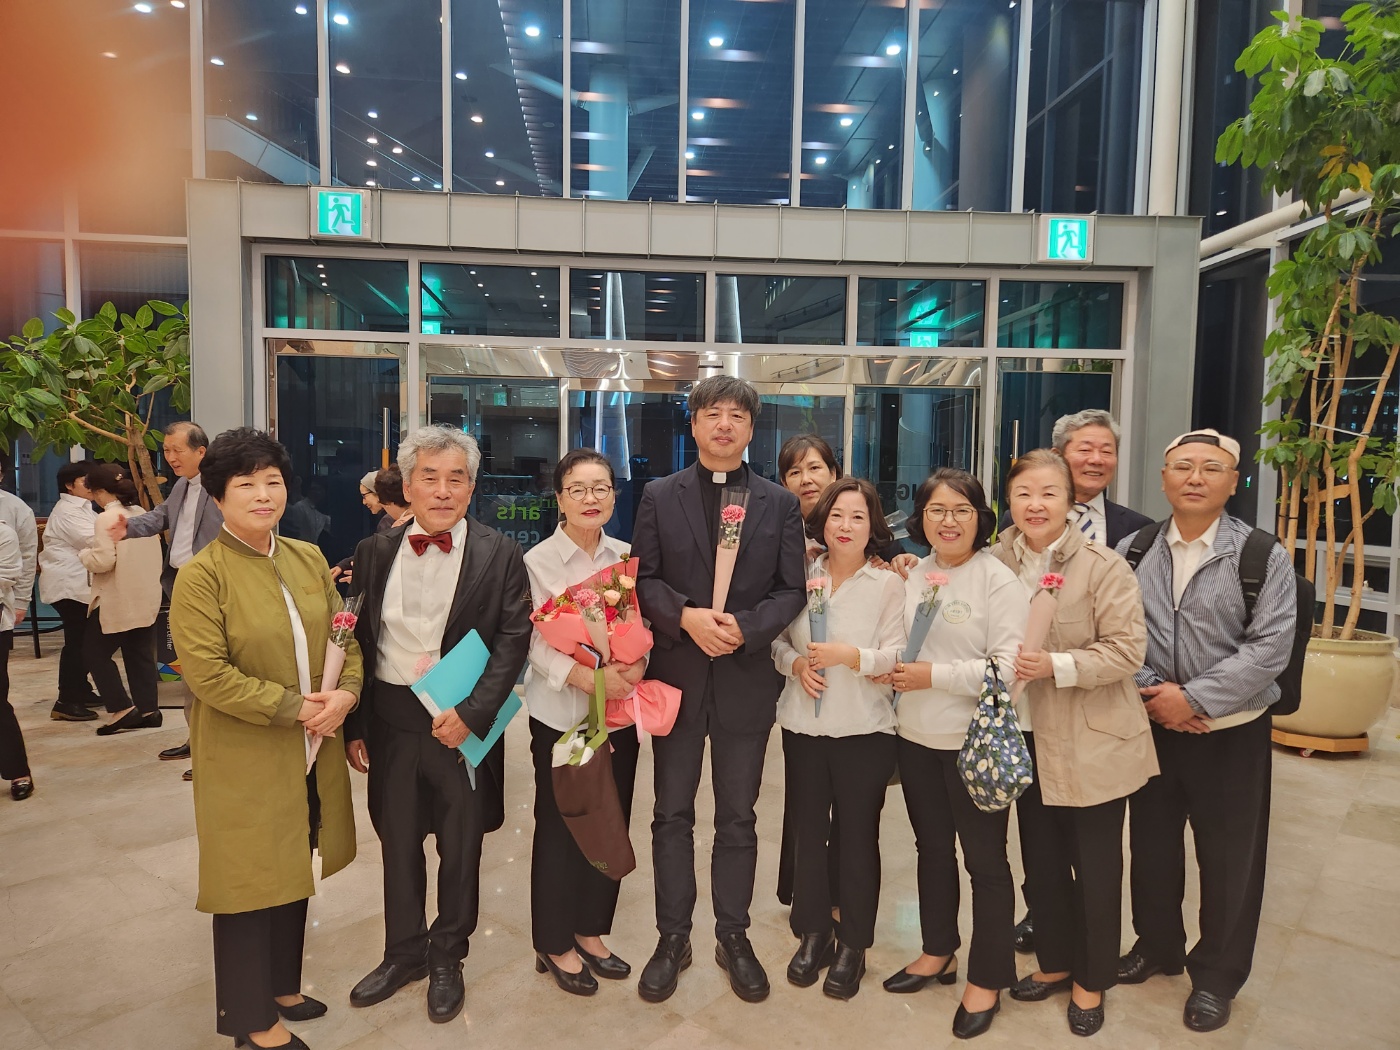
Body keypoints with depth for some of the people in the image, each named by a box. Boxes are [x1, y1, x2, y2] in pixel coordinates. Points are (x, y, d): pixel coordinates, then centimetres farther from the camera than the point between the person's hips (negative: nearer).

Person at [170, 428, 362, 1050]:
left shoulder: (308, 558, 5)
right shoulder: (200, 576, -14)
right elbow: (206, 673, -19)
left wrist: (346, 691, -11)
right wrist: (293, 708, -20)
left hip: (311, 750, 6)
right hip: (244, 758, -6)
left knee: (294, 870, 19)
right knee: (250, 879, 8)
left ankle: (282, 985, 40)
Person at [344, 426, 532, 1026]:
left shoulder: (499, 556, -6)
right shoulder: (375, 553, 3)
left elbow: (513, 643, -9)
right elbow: (357, 643, 6)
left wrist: (472, 713, -19)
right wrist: (353, 726, 4)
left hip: (463, 724, -2)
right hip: (390, 722, 3)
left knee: (461, 848, 12)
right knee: (397, 844, 17)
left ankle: (448, 959, 35)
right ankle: (405, 951, 39)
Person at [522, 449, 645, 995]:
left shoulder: (625, 556, 4)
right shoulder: (538, 561, -8)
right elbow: (535, 645, -13)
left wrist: (636, 667, -14)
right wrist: (589, 677, -26)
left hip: (620, 712, 4)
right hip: (561, 714, -4)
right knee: (559, 828, 8)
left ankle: (590, 931, 34)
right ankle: (554, 944, 28)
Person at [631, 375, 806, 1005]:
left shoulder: (779, 503, 4)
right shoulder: (660, 496, 3)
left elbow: (792, 589, 0)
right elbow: (643, 579, -1)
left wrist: (744, 628, -16)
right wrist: (686, 617, -18)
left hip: (746, 679, 0)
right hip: (676, 675, 0)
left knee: (738, 817, 12)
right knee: (672, 813, 10)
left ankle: (733, 936, 29)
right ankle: (672, 938, 26)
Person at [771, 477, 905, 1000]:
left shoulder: (888, 584, -4)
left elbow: (899, 656, -9)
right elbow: (777, 638, 8)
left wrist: (849, 655, -22)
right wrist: (796, 664, -11)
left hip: (864, 730, -2)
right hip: (803, 726, 3)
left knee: (859, 835, 8)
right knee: (807, 832, 11)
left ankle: (853, 945, 26)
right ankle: (813, 935, 30)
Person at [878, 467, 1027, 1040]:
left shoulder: (998, 580, -12)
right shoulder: (912, 575, 6)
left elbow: (1009, 666, -18)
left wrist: (935, 677, -19)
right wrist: (890, 669, -1)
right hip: (917, 738, 6)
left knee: (984, 859, 7)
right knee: (932, 848, 19)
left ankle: (987, 979, 24)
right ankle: (938, 953, 38)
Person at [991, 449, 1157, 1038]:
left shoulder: (1104, 567, -15)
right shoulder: (1000, 560, -1)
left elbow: (1128, 649, -17)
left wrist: (1056, 666, -25)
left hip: (1094, 744, -4)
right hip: (1031, 740, 4)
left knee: (1096, 867, 11)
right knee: (1041, 862, 17)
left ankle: (1092, 980, 33)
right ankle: (1055, 962, 40)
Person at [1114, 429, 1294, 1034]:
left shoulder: (1263, 557, -8)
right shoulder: (1134, 550, 0)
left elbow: (1270, 647, -14)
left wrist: (1193, 698, -18)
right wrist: (1152, 691, -13)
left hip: (1232, 732, -2)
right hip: (1153, 726, 3)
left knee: (1229, 858, 9)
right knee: (1151, 843, 16)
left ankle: (1217, 975, 31)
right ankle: (1157, 945, 40)